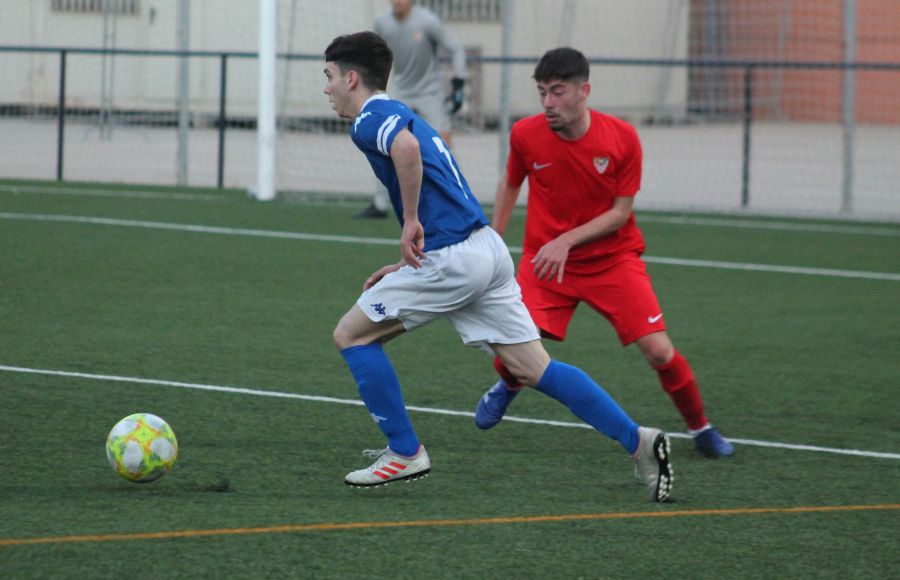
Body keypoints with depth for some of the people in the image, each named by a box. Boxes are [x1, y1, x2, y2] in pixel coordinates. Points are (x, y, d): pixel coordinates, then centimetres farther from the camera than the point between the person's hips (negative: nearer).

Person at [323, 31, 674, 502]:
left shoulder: (369, 119, -4)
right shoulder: (398, 115, 26)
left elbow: (407, 147, -30)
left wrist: (411, 222, -20)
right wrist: (406, 266, 27)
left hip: (452, 260, -9)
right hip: (487, 250, 9)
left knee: (352, 335, 5)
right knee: (533, 368, 6)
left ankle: (404, 452, 7)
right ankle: (637, 441, -2)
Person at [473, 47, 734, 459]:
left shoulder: (622, 138, -15)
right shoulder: (525, 135, -11)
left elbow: (621, 212, -11)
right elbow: (510, 184, 11)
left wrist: (566, 241, -22)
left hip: (613, 258, -1)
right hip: (545, 257, 1)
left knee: (659, 351, -12)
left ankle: (700, 429, 14)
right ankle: (508, 386, 24)